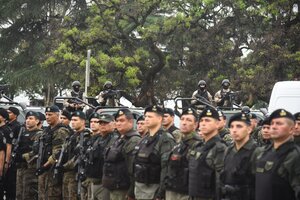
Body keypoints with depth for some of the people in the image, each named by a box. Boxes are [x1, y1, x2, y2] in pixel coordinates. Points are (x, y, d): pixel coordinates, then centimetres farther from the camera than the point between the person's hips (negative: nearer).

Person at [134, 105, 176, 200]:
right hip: (139, 188, 8)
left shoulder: (166, 140, -13)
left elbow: (167, 169, -19)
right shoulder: (144, 140, 13)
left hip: (153, 189, -8)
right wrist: (132, 189, 17)